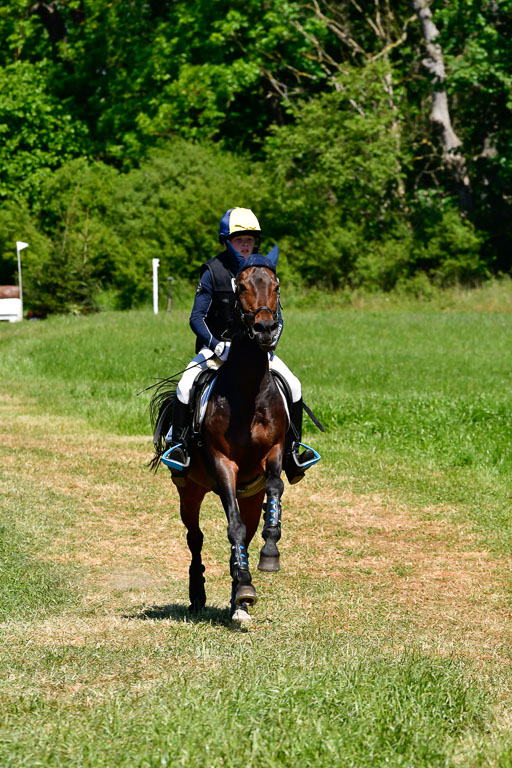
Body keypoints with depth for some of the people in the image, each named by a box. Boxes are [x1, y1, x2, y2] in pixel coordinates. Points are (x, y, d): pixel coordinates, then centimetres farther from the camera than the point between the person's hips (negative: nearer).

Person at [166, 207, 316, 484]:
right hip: (216, 346, -2)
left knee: (293, 386, -15)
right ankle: (178, 444, -10)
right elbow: (197, 318, -9)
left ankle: (292, 451, -4)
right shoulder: (213, 272, -6)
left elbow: (276, 318, 4)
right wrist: (217, 346, -25)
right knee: (186, 386, -26)